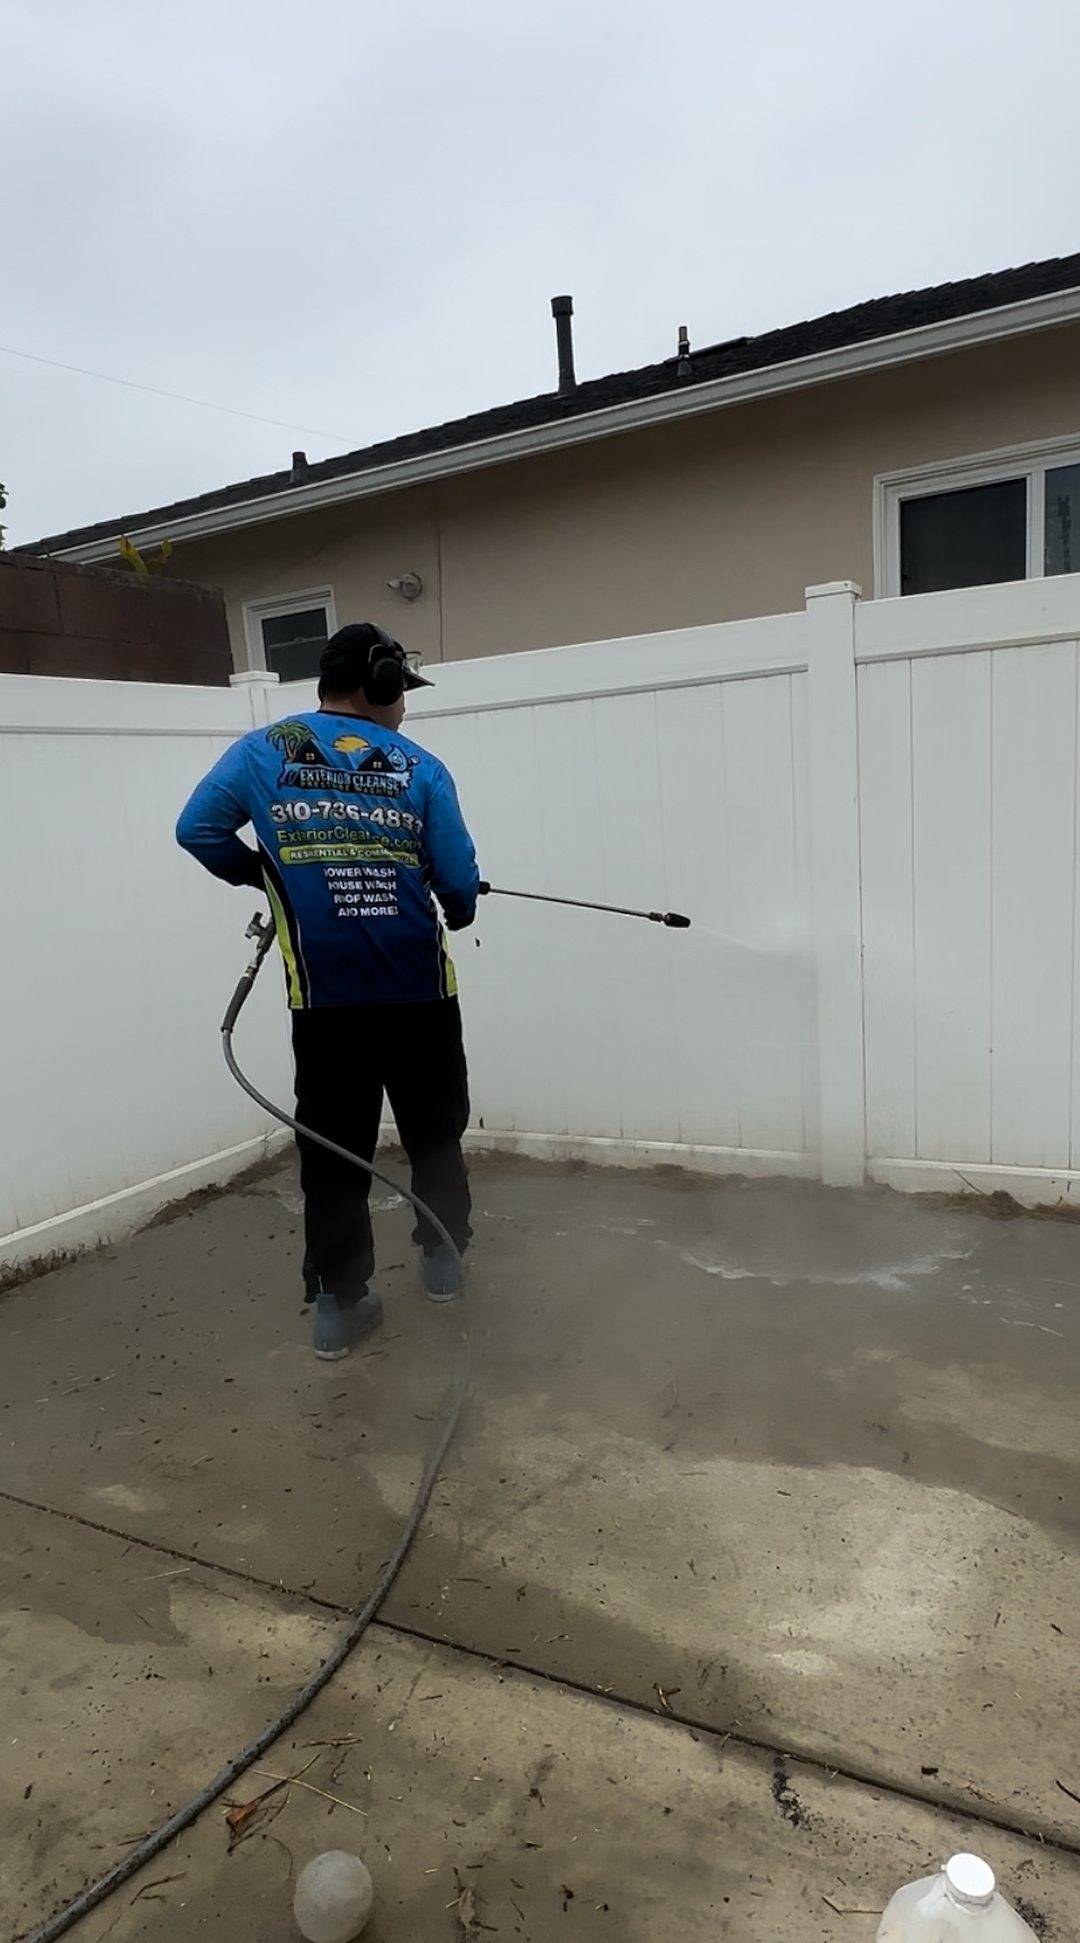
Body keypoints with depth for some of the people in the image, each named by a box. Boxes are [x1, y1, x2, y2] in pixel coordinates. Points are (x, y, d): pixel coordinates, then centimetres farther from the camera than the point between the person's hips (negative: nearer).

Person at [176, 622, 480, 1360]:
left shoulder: (262, 751, 1)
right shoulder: (420, 767, -2)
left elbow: (198, 830, -1)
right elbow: (460, 883, -3)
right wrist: (457, 913, 20)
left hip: (325, 996, 1)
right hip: (419, 987, 0)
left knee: (332, 1145, 10)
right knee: (434, 1126, 19)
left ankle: (339, 1302, 14)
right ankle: (445, 1256, 32)